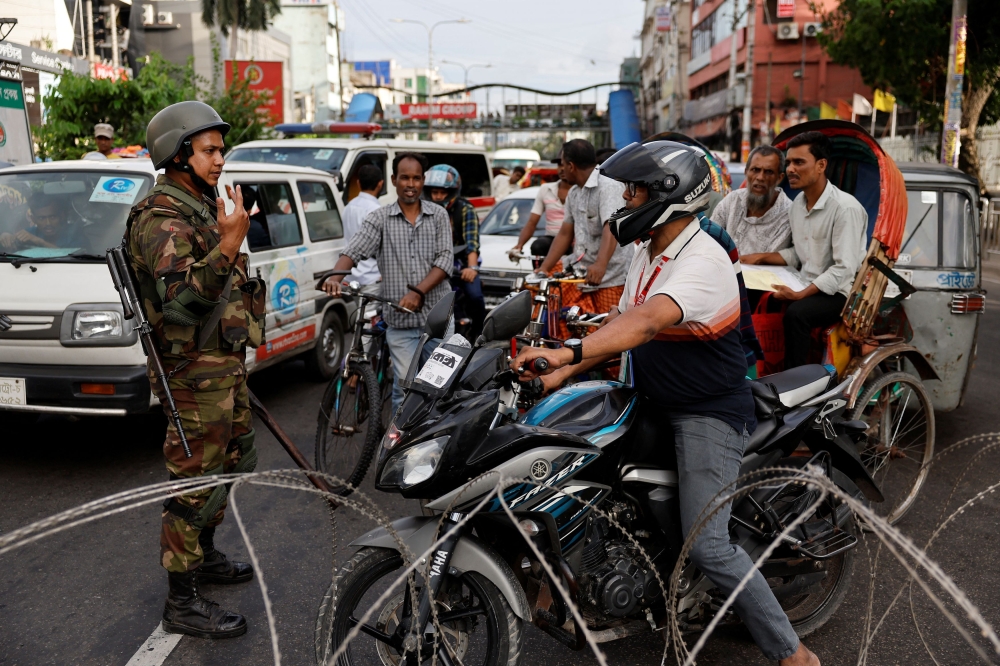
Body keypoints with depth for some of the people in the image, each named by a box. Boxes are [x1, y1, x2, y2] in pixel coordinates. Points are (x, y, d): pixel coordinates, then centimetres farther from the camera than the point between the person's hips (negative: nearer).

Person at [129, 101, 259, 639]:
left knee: (233, 460, 21)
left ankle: (204, 557, 38)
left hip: (225, 362, 10)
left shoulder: (200, 207, 16)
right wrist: (228, 246, -39)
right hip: (195, 371, -10)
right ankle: (182, 604, 7)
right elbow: (180, 299, -31)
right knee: (195, 482, -4)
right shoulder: (161, 218, -17)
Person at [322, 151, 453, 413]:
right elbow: (353, 251, -7)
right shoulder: (379, 219, 5)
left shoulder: (439, 215, 7)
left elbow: (445, 259, -3)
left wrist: (418, 292, -16)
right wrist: (334, 277, -27)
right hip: (400, 321, -1)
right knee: (404, 386, -2)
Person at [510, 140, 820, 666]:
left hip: (709, 414, -10)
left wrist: (569, 353, -50)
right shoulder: (648, 252, 11)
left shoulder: (703, 261, -21)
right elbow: (621, 320, 13)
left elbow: (647, 321, -38)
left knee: (706, 547, -15)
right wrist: (560, 371, 1)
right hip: (656, 406, 10)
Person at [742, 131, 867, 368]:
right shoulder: (797, 205, 9)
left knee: (796, 313, -34)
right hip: (808, 285, 7)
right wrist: (761, 257, 6)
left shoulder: (845, 207, -16)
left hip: (839, 292, -7)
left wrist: (801, 294, -26)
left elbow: (844, 268, -20)